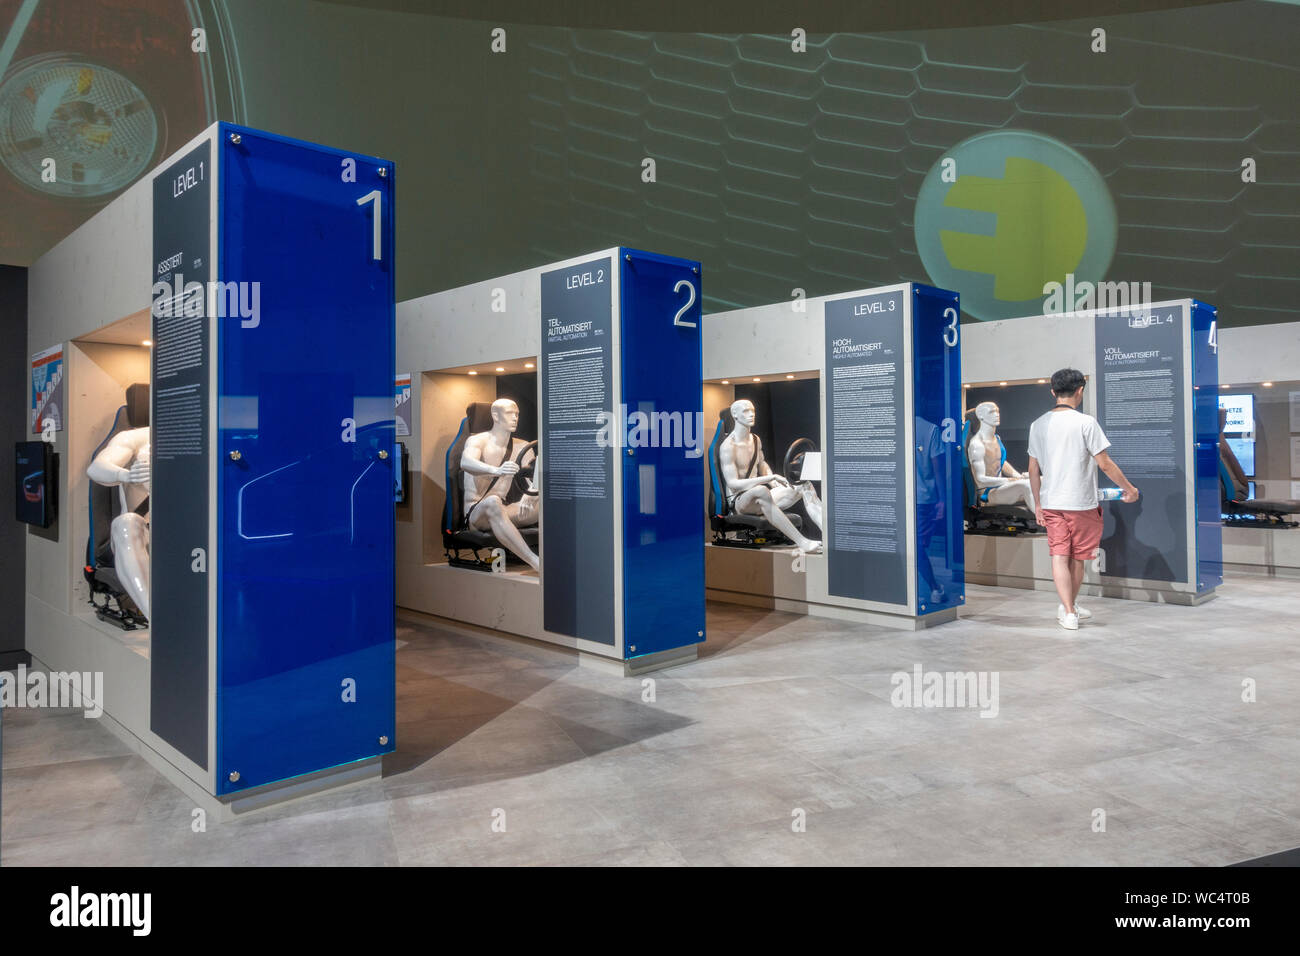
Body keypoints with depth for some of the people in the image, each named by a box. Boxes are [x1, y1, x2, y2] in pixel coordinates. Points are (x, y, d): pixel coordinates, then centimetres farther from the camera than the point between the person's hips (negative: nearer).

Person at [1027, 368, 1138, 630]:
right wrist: (1129, 489, 5)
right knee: (1077, 558, 12)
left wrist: (1038, 504, 15)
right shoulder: (1086, 423, -11)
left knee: (1059, 556, 4)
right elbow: (1105, 464, -9)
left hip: (1050, 503, 3)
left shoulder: (1038, 424, 5)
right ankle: (1070, 606, 26)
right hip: (1081, 503, -3)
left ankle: (1069, 612, -2)